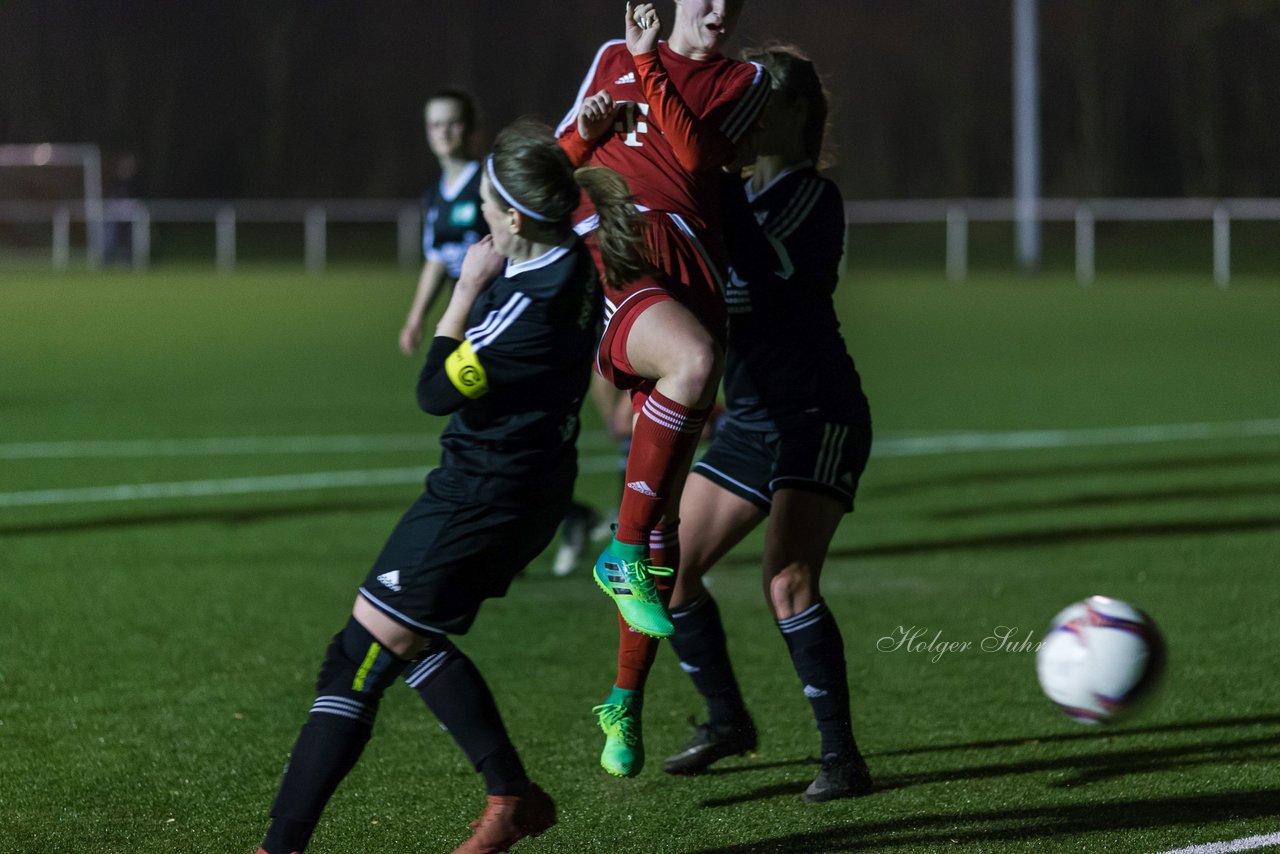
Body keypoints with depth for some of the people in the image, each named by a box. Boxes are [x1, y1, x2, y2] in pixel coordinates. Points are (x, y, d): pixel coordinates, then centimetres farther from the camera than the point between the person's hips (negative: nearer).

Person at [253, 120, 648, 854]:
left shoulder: (532, 304, -28)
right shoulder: (576, 265, 0)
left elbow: (437, 392, -16)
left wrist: (466, 290, -9)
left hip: (483, 498, -10)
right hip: (531, 483, 10)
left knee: (366, 648, -5)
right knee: (409, 641, 22)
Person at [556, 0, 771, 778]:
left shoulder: (745, 82, 15)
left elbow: (698, 155, -3)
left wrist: (650, 67, -9)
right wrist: (587, 129, 0)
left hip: (690, 270, 2)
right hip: (607, 257, -2)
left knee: (664, 515, 0)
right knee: (695, 356, -38)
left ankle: (626, 703, 9)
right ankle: (622, 554, -30)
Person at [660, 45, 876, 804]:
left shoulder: (813, 197, -13)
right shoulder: (741, 192, 10)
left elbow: (758, 265, -28)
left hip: (820, 417, -8)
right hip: (750, 420, 8)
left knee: (789, 581, -21)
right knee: (670, 570, 7)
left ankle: (842, 754, -12)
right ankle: (727, 721, 24)